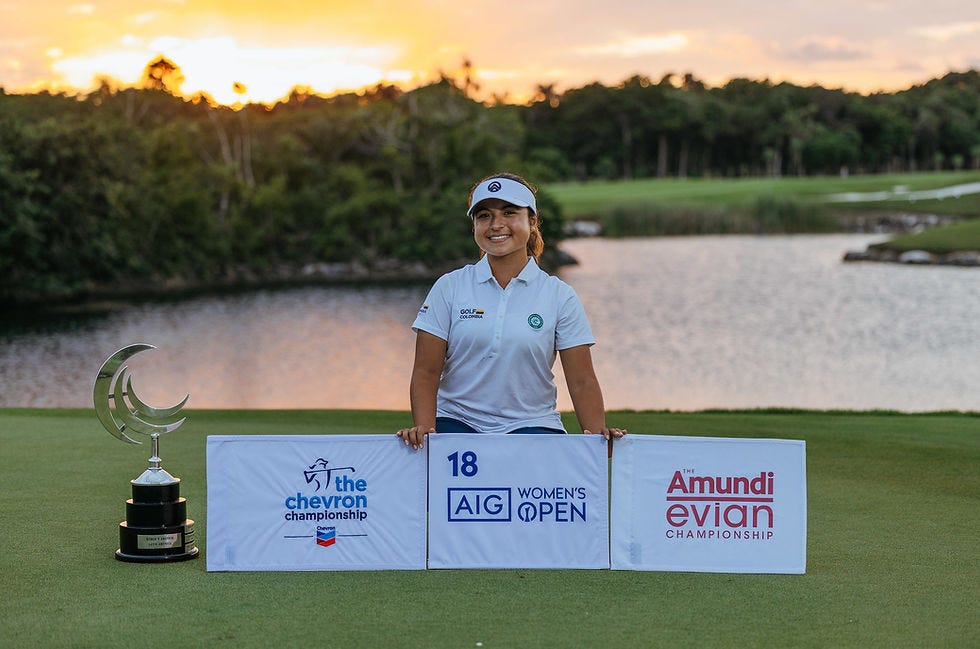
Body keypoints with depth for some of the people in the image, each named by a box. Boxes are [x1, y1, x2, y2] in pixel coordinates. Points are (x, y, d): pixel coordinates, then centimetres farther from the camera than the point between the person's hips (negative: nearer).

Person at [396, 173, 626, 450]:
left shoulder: (559, 296, 5)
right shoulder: (449, 287, 5)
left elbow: (582, 381, 2)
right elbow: (426, 373, 1)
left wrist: (597, 431, -16)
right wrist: (424, 427, -16)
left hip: (531, 425, 0)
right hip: (457, 422, 0)